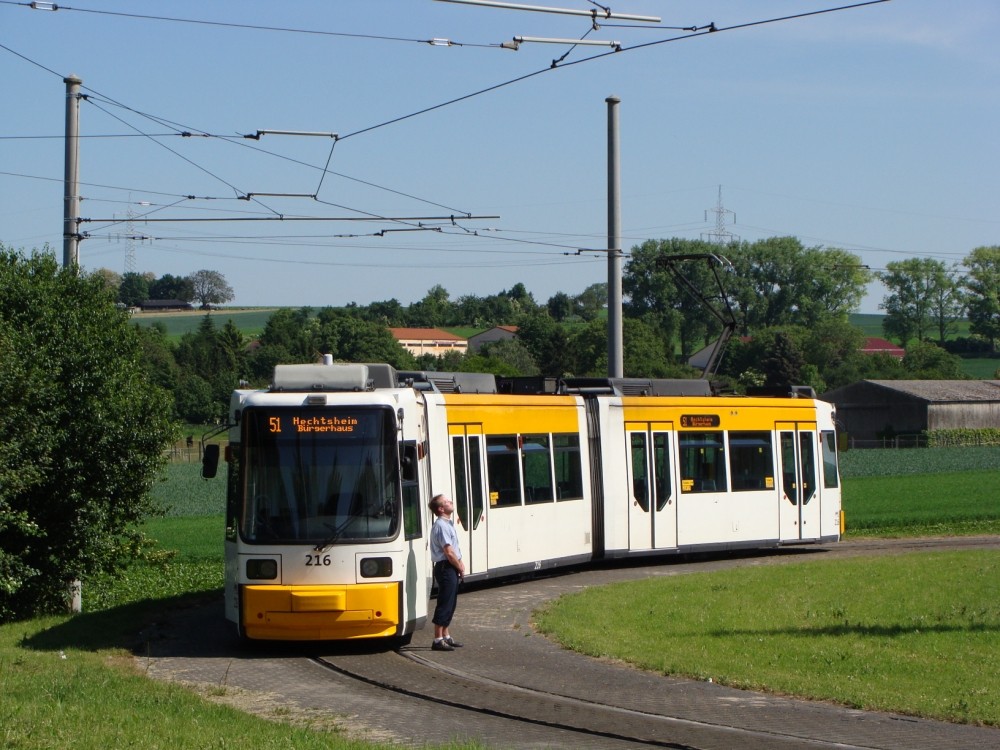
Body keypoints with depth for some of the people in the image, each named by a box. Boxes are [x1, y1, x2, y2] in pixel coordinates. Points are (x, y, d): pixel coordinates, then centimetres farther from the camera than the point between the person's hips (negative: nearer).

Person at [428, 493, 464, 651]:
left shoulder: (447, 524, 15)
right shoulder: (441, 526, -18)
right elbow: (449, 552, -20)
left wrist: (460, 563, 6)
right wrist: (460, 567, -8)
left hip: (451, 568, 10)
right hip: (446, 568, -10)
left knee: (450, 604, 16)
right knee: (445, 604, -7)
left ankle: (446, 637, 24)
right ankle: (438, 640, -4)